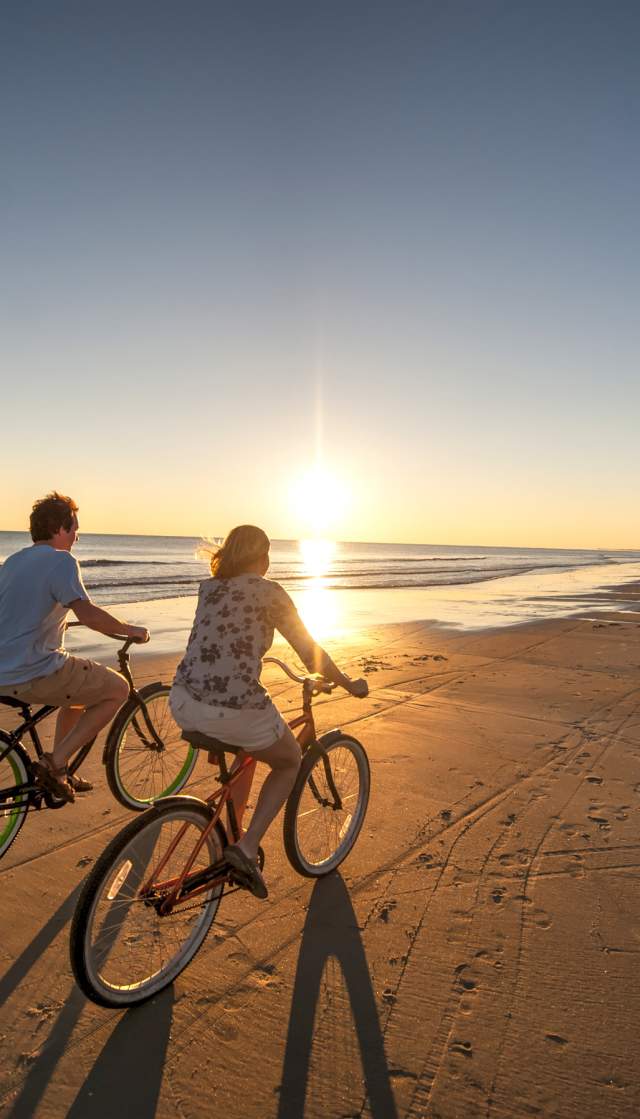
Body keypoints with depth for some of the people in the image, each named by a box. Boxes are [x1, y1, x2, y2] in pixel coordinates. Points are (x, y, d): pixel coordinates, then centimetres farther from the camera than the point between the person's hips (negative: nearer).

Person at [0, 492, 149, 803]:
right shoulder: (61, 560, -13)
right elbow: (88, 614, -25)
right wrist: (131, 630, -10)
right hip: (36, 674, -9)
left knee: (84, 686, 29)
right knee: (118, 689, 3)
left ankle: (58, 768, 31)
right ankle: (55, 763, 0)